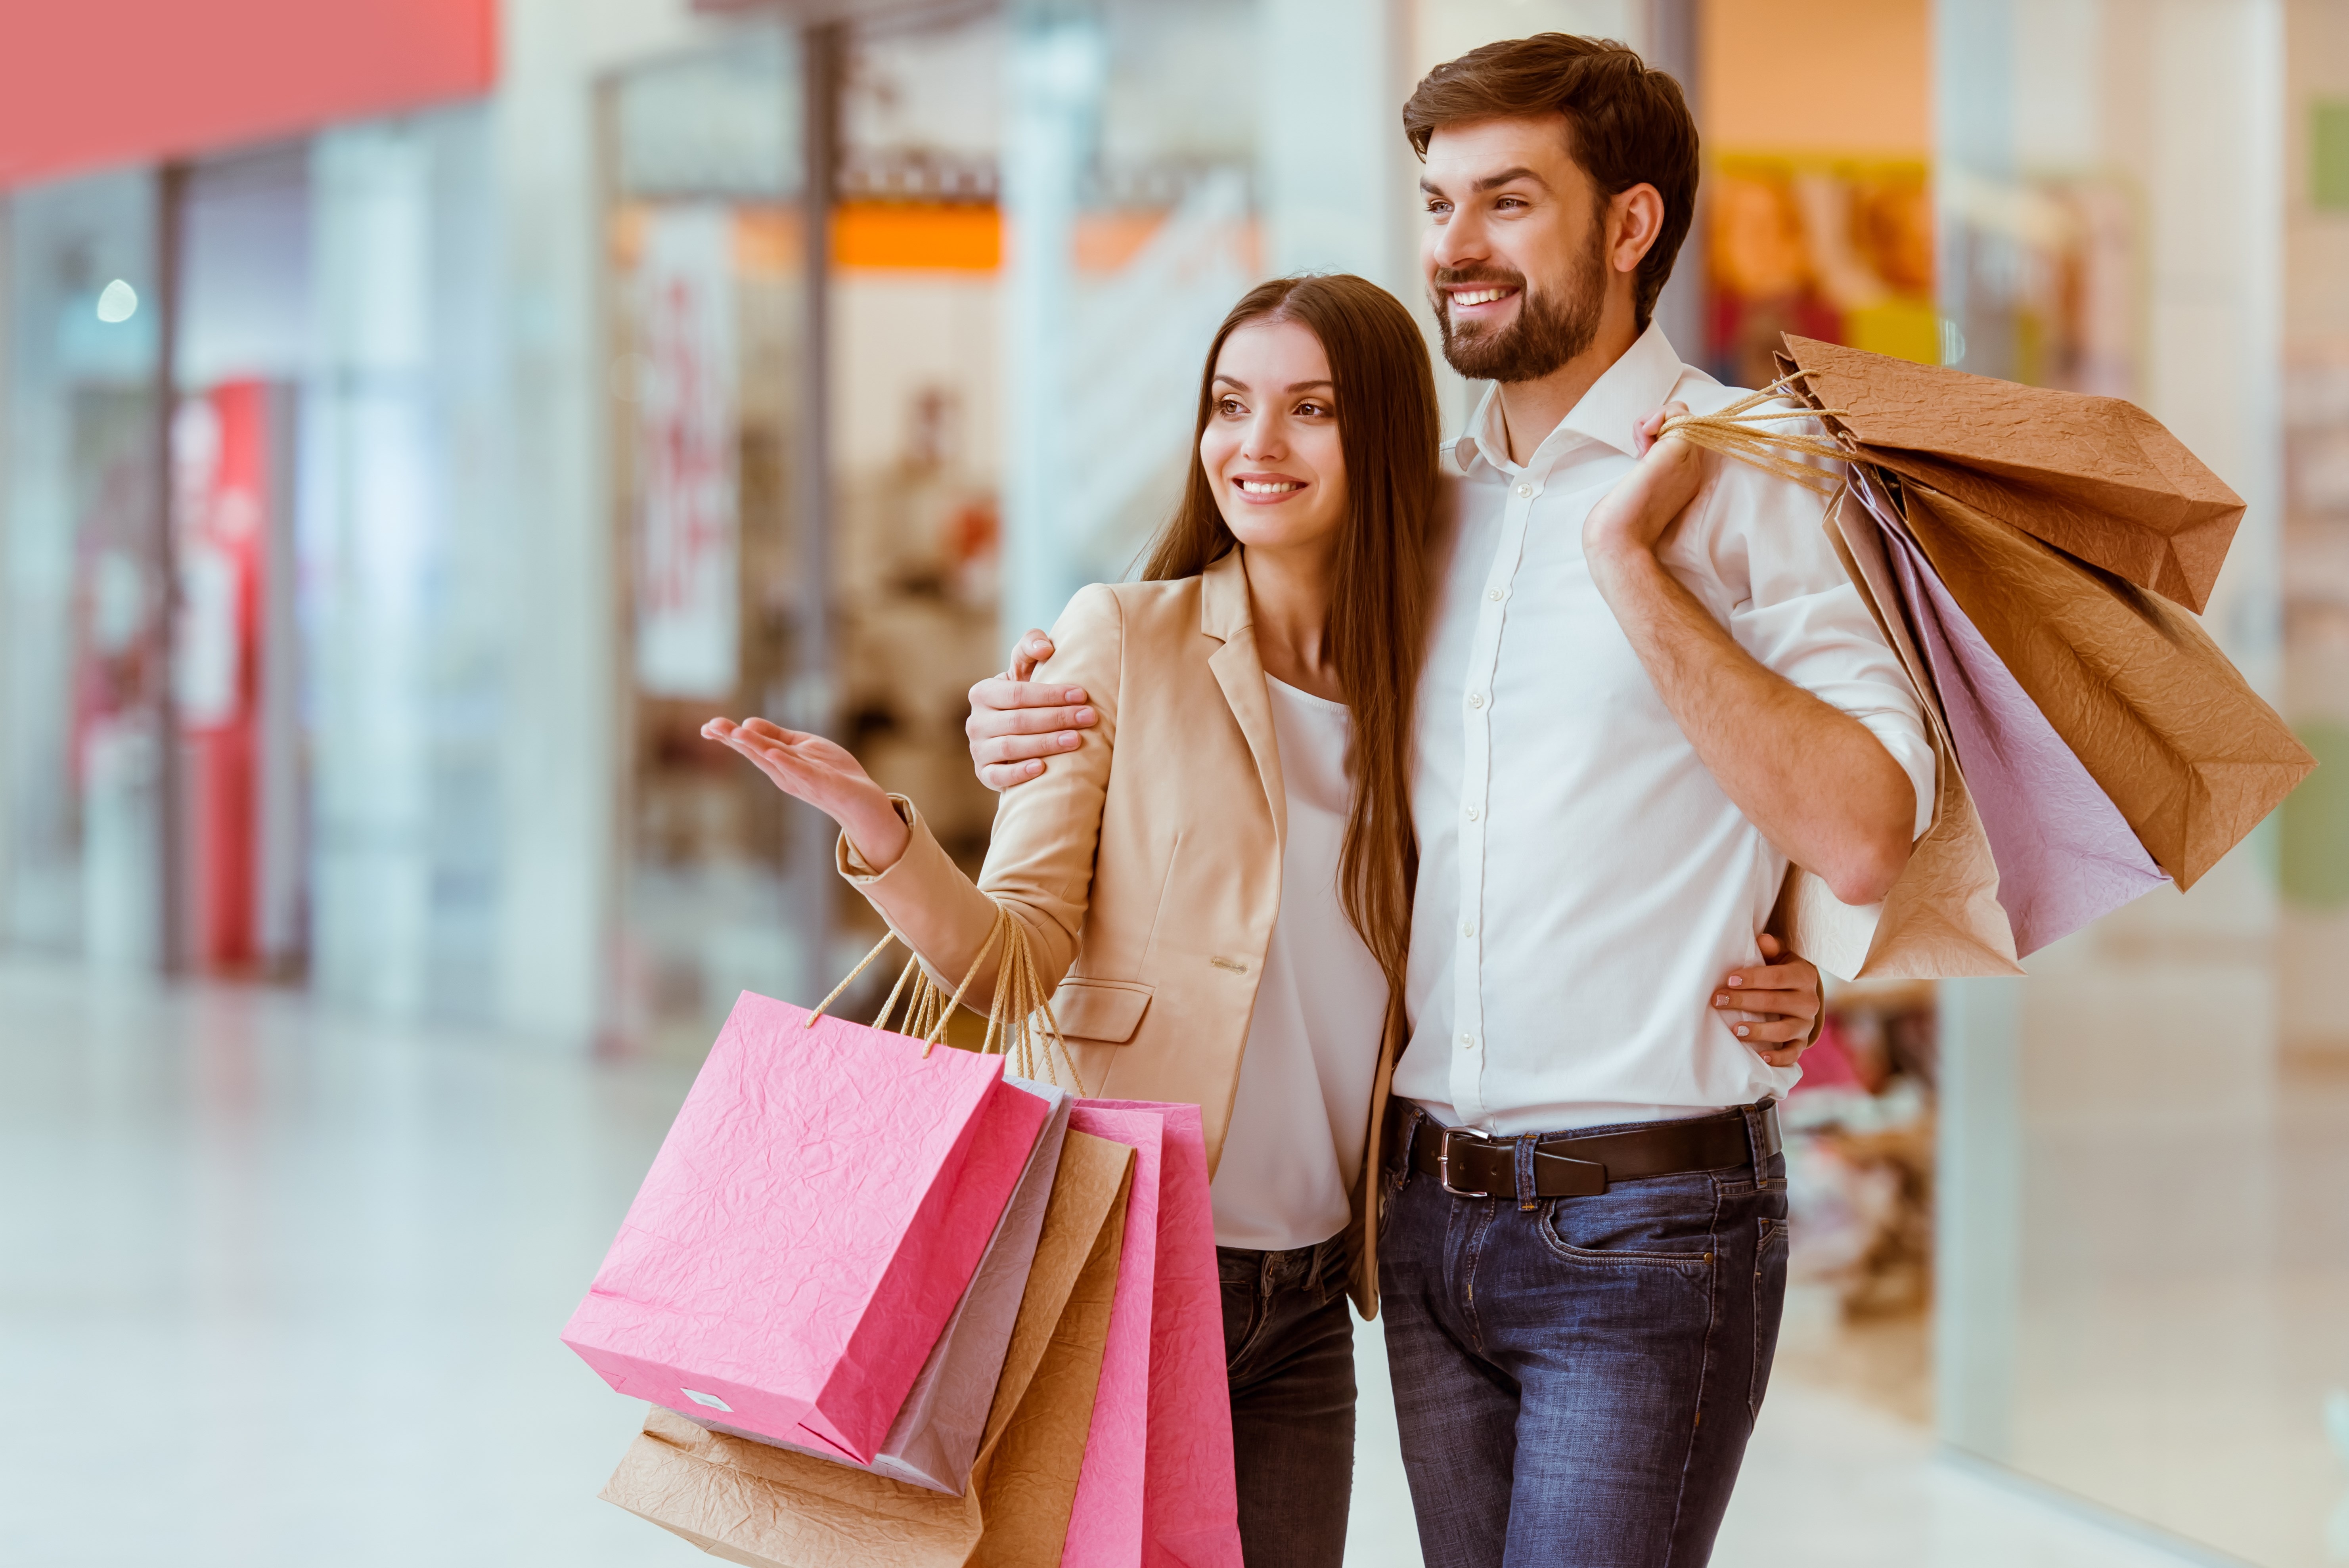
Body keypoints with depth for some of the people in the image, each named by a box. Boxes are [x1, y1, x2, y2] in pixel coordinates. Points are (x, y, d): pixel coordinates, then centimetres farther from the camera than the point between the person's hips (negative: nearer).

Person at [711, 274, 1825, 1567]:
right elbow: (1017, 955, -7)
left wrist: (1747, 1002, -2)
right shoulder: (1121, 639, -3)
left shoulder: (1429, 688, 6)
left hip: (1309, 1307, 3)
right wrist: (883, 838, -26)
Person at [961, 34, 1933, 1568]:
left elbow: (1864, 835, -19)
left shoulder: (1754, 480, -7)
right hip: (1430, 1209, 6)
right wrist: (1047, 739, 5)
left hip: (1647, 1225, -6)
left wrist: (1634, 564, -18)